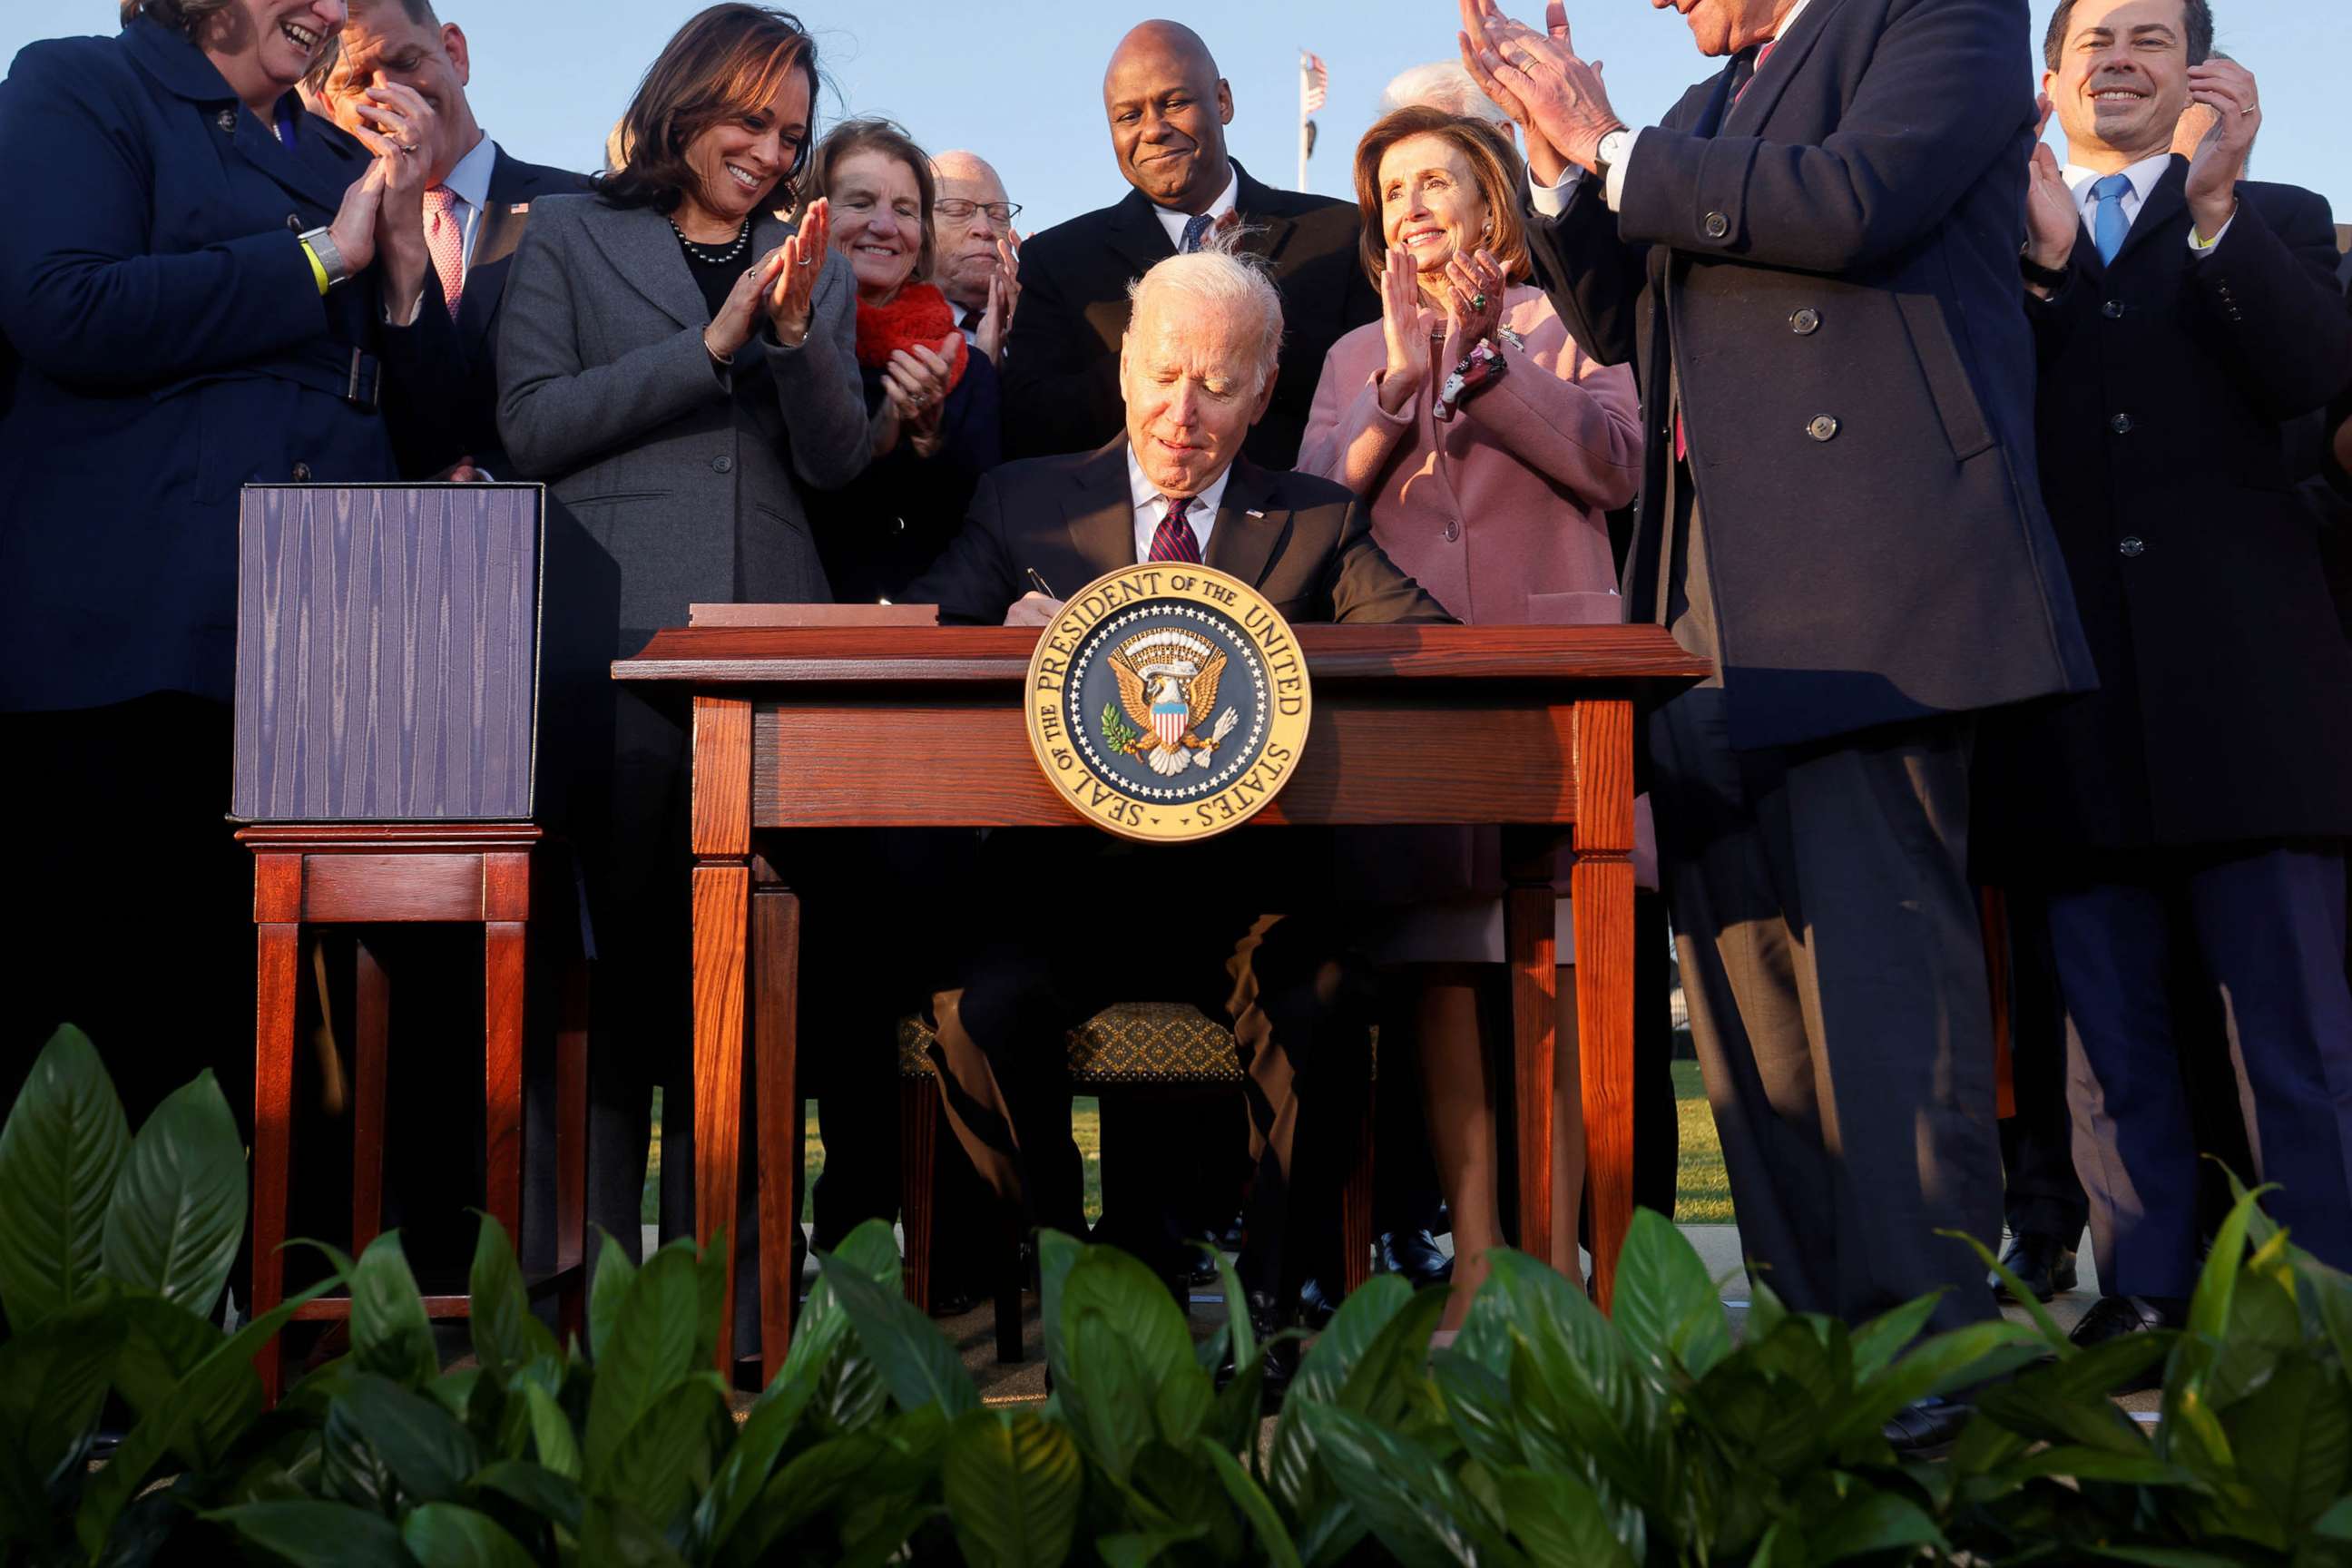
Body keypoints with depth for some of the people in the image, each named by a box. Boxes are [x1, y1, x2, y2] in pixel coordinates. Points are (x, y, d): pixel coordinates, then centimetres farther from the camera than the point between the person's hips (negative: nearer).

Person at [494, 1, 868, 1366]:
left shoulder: (815, 270, 20)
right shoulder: (570, 238, 12)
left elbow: (836, 463, 10)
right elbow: (533, 426, 1)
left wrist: (799, 329, -6)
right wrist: (711, 344, -5)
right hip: (614, 636, -3)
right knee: (618, 959, -3)